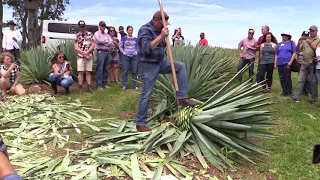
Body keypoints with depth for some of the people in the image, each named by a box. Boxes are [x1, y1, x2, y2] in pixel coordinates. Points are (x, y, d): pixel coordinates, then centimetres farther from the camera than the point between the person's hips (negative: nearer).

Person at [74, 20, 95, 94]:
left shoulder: (90, 34, 8)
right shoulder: (77, 35, 5)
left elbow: (93, 45, 2)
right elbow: (76, 47, -2)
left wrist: (86, 52, -11)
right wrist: (84, 54, -10)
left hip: (89, 56, 1)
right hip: (80, 56, -1)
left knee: (88, 72, 5)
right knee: (80, 72, -2)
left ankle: (89, 87, 9)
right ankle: (80, 88, 2)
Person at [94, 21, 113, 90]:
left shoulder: (107, 35, 19)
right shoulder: (97, 33, 5)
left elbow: (111, 43, 4)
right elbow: (99, 41, -15)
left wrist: (103, 43, -9)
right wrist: (107, 41, -3)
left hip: (107, 52, 6)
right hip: (100, 52, -6)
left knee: (106, 69, 6)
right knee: (100, 69, -8)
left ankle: (105, 83, 13)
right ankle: (98, 84, -5)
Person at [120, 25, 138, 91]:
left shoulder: (135, 39, 10)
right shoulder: (123, 38, 3)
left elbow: (137, 47, 18)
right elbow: (120, 47, 6)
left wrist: (136, 52, 3)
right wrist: (123, 52, -7)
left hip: (134, 56, 2)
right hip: (126, 56, -2)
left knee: (134, 71, 4)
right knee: (125, 71, 1)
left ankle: (135, 85, 13)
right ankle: (124, 85, 8)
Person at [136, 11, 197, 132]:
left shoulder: (159, 30, 7)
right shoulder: (145, 30, -18)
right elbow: (147, 48, -33)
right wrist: (161, 36, -32)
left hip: (160, 62, 8)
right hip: (149, 66, -8)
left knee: (180, 66, -1)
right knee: (146, 95, -3)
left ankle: (182, 97, -4)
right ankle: (140, 123, 10)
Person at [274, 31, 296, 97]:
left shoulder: (291, 43, 5)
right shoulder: (279, 44, 17)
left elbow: (294, 53, -2)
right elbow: (276, 54, 17)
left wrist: (291, 61, -13)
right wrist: (275, 63, 10)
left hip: (287, 63, -5)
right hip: (280, 63, 5)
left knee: (288, 78, -5)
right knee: (282, 78, 6)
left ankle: (289, 92, 5)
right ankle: (284, 91, 15)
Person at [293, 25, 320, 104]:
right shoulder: (305, 40, 11)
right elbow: (298, 49, 7)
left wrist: (310, 43, -21)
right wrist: (299, 43, -13)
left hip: (313, 64, -3)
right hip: (304, 63, 4)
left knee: (313, 82, 4)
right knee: (300, 80, 3)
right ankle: (296, 96, 4)